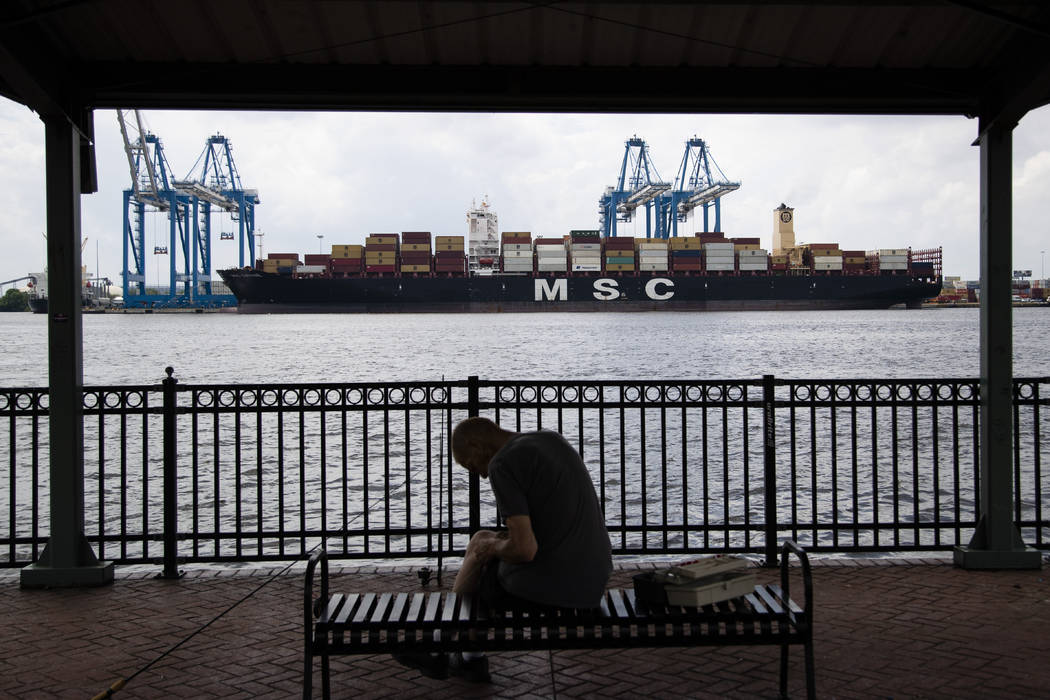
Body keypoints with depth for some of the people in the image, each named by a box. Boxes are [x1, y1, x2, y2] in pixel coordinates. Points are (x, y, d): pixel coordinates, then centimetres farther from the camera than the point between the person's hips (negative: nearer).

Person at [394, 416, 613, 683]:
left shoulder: (503, 465, -15)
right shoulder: (554, 439, 11)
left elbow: (524, 549, -21)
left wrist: (493, 547, 0)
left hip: (547, 586, -8)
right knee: (480, 540, 25)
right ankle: (471, 657, 31)